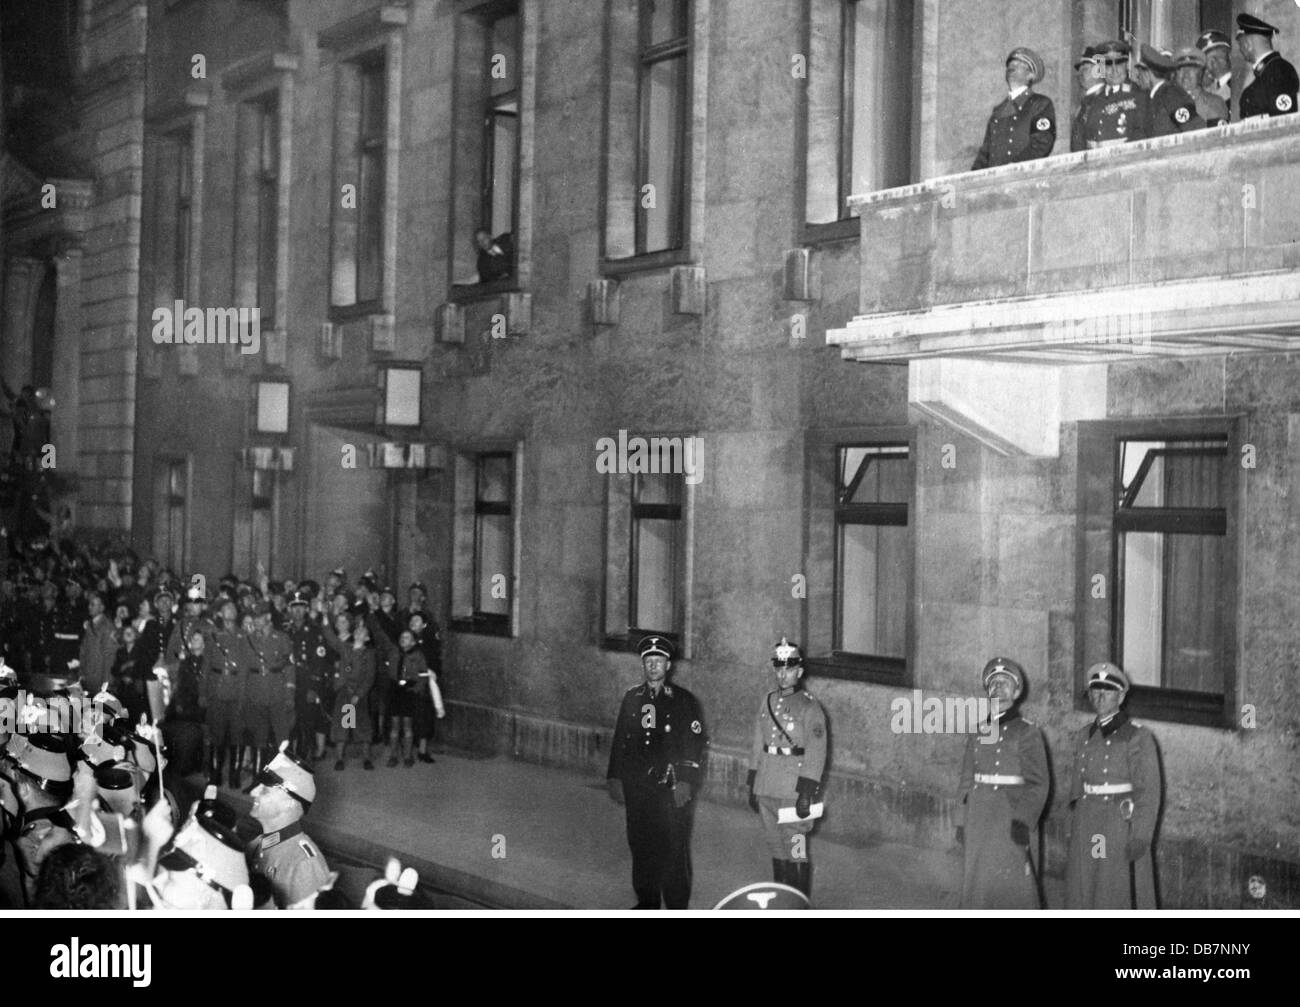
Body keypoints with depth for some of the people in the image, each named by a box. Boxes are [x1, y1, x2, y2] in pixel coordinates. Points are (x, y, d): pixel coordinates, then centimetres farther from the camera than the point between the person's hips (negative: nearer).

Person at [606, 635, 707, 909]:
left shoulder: (684, 701, -2)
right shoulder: (632, 698, 11)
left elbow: (696, 744, -5)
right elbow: (619, 740, 15)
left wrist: (686, 783, -12)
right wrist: (615, 778, 10)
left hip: (671, 788, -4)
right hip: (636, 788, 4)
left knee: (674, 848, -3)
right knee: (640, 846, 9)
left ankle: (677, 907, 6)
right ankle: (646, 902, 22)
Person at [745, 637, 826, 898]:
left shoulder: (810, 708, -8)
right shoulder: (767, 702, 11)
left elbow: (816, 755, -12)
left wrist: (806, 794, -16)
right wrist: (752, 785, 14)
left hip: (794, 791, -6)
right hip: (767, 790, 6)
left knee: (796, 853, -4)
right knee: (776, 850, 13)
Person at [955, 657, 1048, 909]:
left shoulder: (1027, 733, -3)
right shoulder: (977, 733, 12)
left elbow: (1038, 784, -8)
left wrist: (1023, 822, -16)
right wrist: (963, 823, 10)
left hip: (1012, 818, -5)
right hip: (979, 820, 5)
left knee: (1015, 888, -4)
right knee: (977, 886, 6)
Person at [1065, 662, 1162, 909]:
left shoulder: (1138, 737, -6)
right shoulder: (1084, 736, 13)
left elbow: (1149, 792, -10)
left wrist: (1140, 839, -15)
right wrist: (1075, 831, 13)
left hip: (1120, 827, -6)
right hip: (1086, 830, 6)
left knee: (1122, 900, -4)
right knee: (1083, 897, 6)